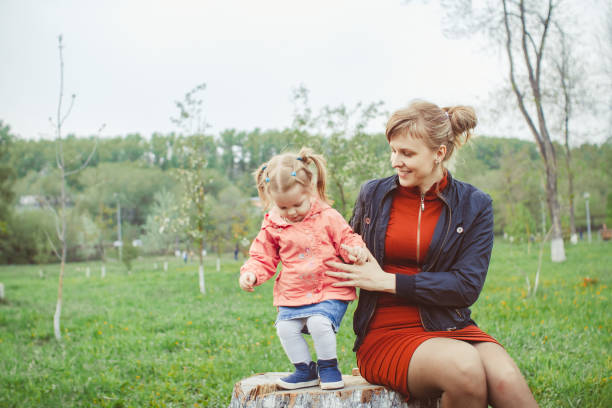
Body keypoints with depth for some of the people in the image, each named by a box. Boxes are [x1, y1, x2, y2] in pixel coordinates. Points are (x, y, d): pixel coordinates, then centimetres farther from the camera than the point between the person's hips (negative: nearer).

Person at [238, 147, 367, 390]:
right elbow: (263, 257, 11)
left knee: (319, 323, -25)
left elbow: (346, 239, 2)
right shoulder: (272, 226, 4)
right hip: (293, 295, 4)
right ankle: (305, 370, 10)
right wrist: (251, 273, -8)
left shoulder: (327, 217, -2)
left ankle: (328, 366, 2)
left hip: (329, 290, -4)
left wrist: (355, 250, -21)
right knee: (285, 327, -13)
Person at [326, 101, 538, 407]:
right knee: (464, 365, -32)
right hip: (386, 334, 0)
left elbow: (467, 286, -5)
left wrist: (387, 281, -10)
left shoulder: (474, 205, 4)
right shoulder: (373, 194, 7)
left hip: (448, 328, 1)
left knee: (505, 380, -32)